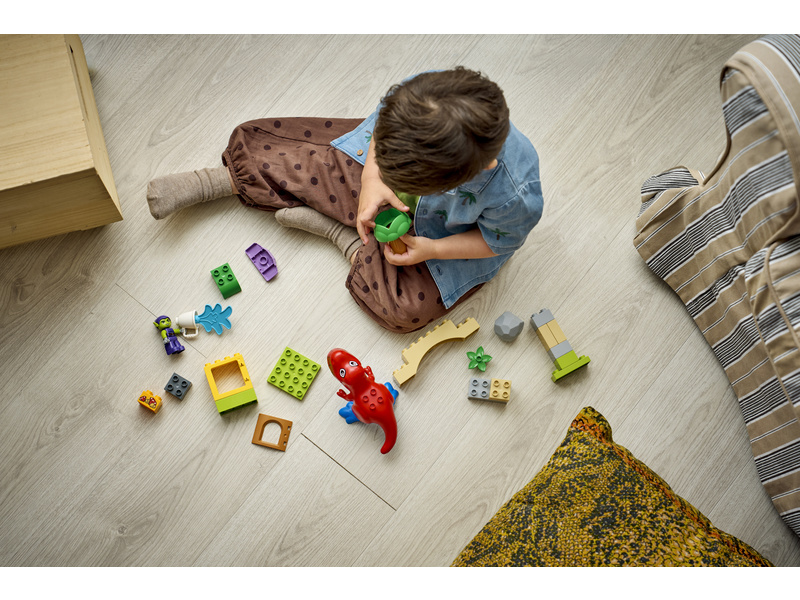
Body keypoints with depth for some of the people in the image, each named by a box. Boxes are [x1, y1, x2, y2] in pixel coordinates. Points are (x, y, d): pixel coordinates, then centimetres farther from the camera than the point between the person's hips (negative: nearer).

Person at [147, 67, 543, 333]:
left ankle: (337, 231, -2)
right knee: (301, 163, -2)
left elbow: (499, 240, -18)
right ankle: (204, 184, 22)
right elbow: (383, 120, -12)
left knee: (405, 308, -22)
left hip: (446, 231, -2)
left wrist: (432, 249, -26)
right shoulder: (417, 95, -36)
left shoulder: (516, 196, -41)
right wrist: (372, 179, -24)